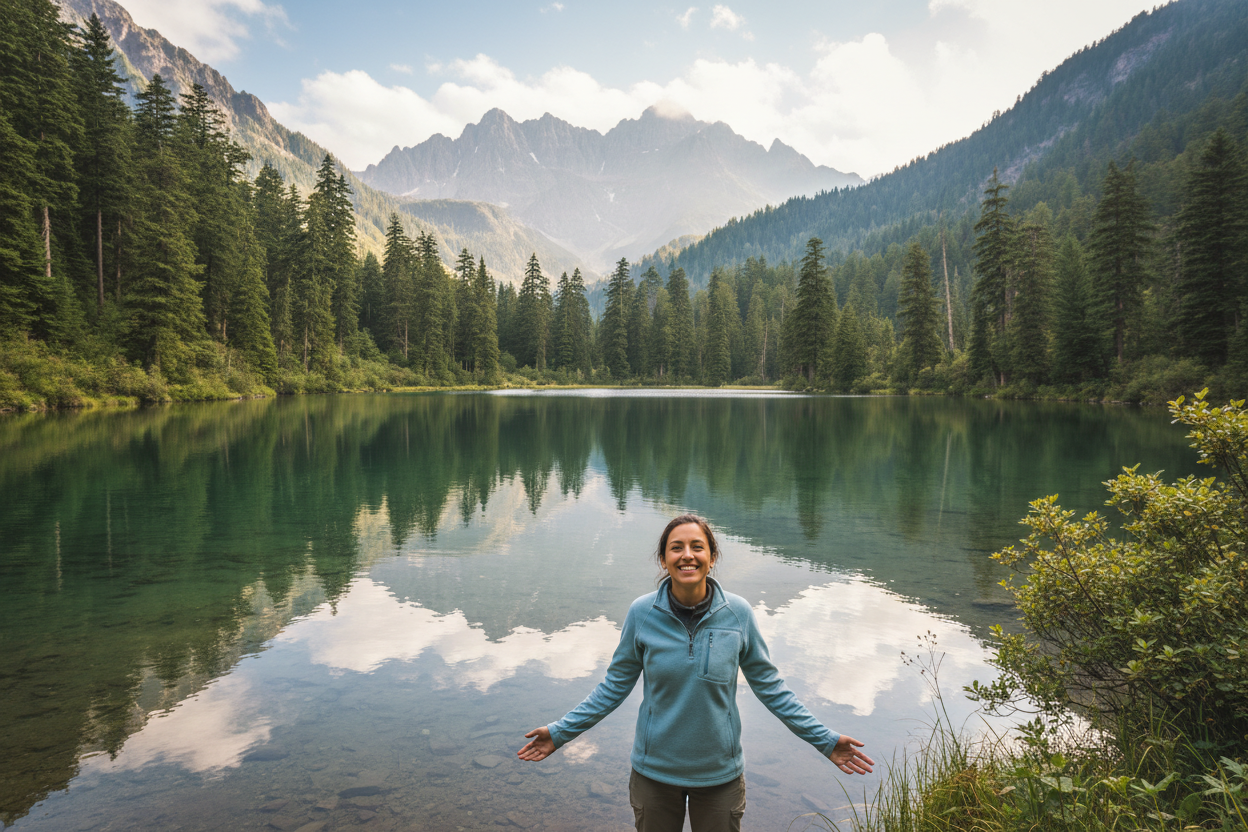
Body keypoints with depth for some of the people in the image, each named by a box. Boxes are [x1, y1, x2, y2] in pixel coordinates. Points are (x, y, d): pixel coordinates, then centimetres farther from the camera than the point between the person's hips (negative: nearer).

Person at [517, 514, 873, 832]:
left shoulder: (737, 613, -12)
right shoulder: (642, 613, -12)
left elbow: (768, 684, -1)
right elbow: (616, 685, -1)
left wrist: (825, 740, -1)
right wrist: (560, 731, -3)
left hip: (720, 772, 0)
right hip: (654, 771, 0)